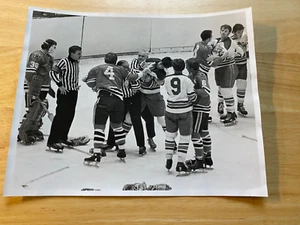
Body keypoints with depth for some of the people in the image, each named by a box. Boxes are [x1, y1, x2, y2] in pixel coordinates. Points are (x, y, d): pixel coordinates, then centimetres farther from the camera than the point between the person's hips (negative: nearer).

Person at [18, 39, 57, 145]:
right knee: (33, 110, -10)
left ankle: (33, 130, 25)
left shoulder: (49, 58, 17)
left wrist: (49, 88, 23)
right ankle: (23, 134, 0)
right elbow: (30, 74, -21)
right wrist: (33, 91, -25)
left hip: (42, 88, 10)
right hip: (32, 87, -10)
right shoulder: (37, 55, -14)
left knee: (42, 108, 12)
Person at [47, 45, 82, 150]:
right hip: (64, 92, -8)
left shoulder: (76, 63, 10)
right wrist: (60, 85, -20)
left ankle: (63, 138, 27)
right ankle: (52, 141, -2)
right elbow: (52, 73, -17)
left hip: (74, 92, 8)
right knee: (60, 116, -8)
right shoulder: (64, 62, -14)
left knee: (70, 116, 12)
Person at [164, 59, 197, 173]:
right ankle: (180, 163, 9)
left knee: (170, 135, 19)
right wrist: (196, 93, 12)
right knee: (185, 137, 8)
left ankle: (168, 160, 23)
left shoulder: (167, 79, -1)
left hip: (170, 111, 3)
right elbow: (192, 98, -8)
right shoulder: (187, 80, -11)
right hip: (185, 112, -3)